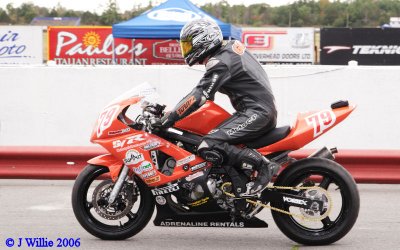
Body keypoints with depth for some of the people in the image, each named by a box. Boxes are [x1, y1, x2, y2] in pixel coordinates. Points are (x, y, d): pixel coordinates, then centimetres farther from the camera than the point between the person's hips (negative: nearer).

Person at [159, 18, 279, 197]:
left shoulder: (220, 63, -13)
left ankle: (263, 166, -21)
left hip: (256, 113, -10)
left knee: (208, 147, -22)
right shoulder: (231, 47, 16)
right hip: (265, 109, 10)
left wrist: (169, 118, -17)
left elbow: (199, 96, -20)